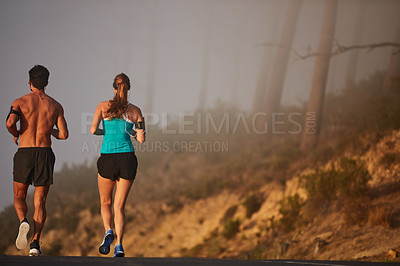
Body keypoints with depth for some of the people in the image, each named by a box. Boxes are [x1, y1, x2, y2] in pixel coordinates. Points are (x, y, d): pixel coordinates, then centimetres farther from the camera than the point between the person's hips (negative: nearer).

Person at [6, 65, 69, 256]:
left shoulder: (20, 102, 1)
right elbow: (64, 134, 3)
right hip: (45, 154, 1)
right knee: (40, 201, 6)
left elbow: (10, 122, -17)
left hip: (24, 153, -1)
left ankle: (23, 222, -17)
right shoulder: (55, 106, 8)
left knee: (19, 197, 15)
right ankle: (35, 243, -7)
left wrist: (15, 134, 6)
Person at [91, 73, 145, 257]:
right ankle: (119, 245, -9)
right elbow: (141, 138, 3)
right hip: (127, 158, 1)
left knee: (105, 202, 19)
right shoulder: (135, 110, 4)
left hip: (108, 158, -1)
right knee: (119, 206, 6)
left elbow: (93, 129, -10)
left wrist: (104, 131, 12)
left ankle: (108, 231, -8)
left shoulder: (103, 106, 1)